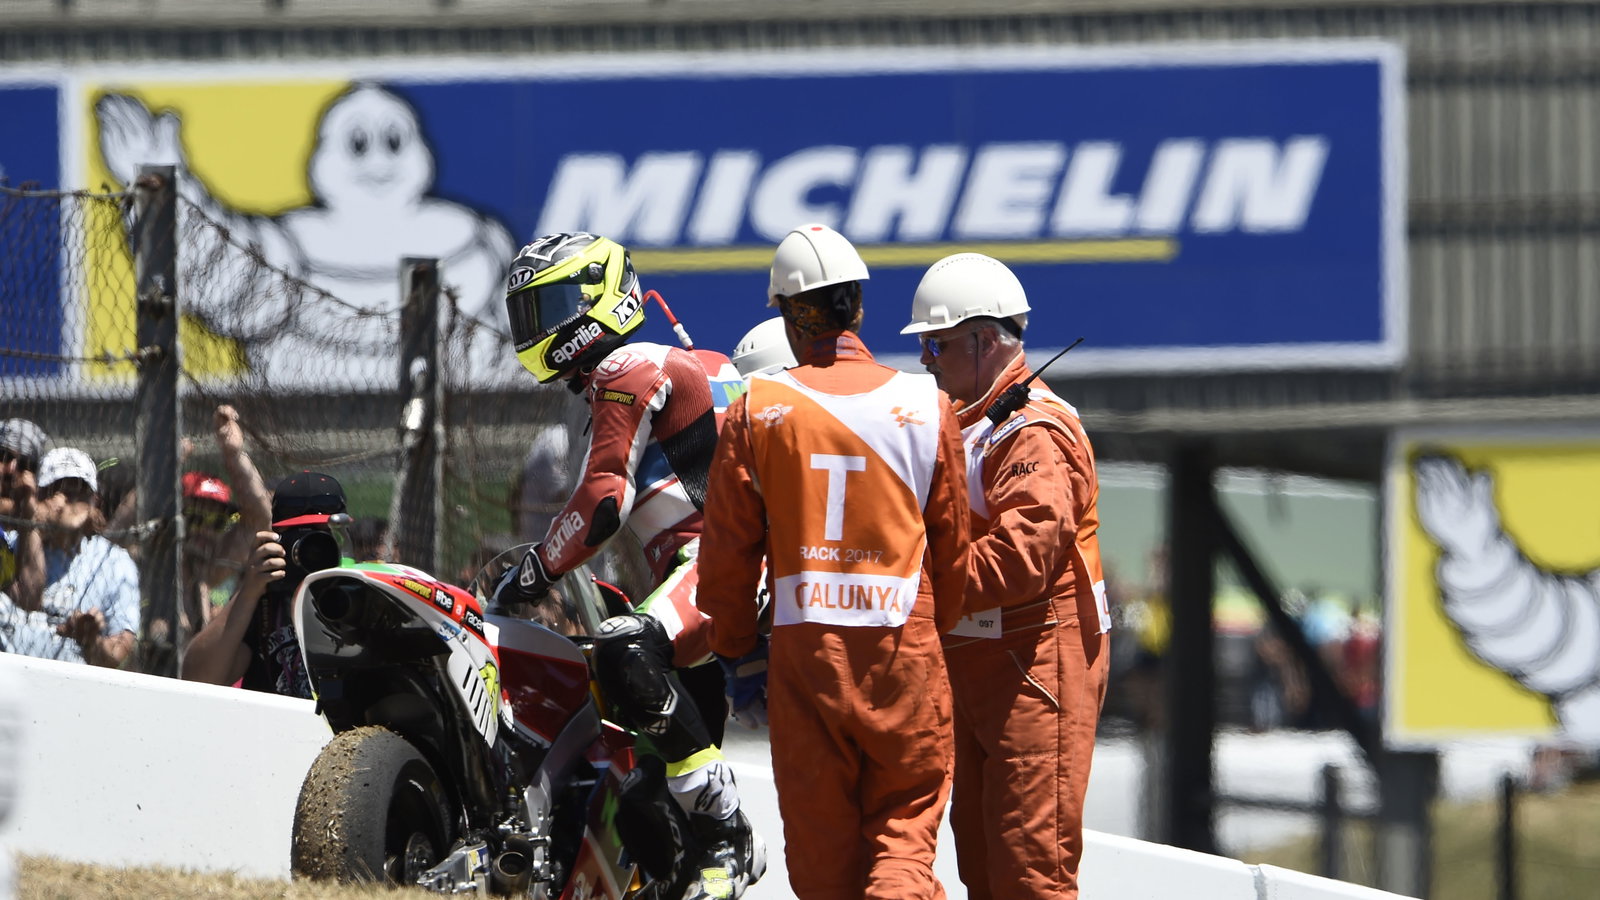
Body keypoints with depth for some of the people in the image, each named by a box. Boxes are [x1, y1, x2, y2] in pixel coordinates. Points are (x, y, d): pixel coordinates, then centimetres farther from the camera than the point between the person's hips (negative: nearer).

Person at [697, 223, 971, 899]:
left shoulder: (756, 412, -1)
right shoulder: (926, 407, 0)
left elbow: (727, 549, 1)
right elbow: (953, 544, 7)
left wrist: (736, 650, 14)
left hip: (804, 647, 0)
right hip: (905, 647, 0)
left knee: (822, 841, 10)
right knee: (906, 819, 4)